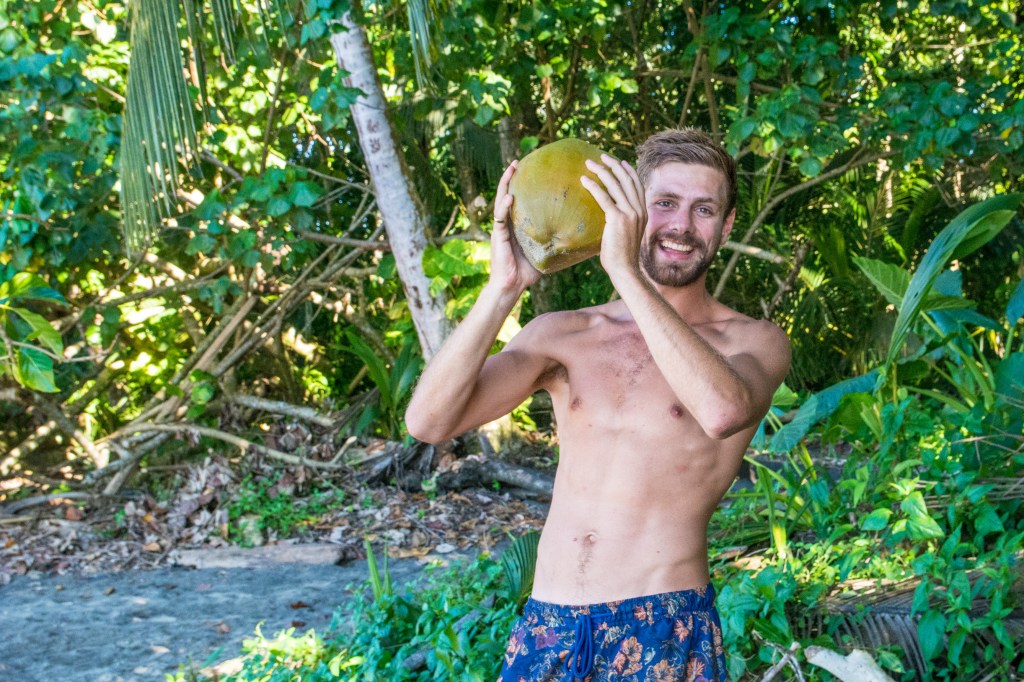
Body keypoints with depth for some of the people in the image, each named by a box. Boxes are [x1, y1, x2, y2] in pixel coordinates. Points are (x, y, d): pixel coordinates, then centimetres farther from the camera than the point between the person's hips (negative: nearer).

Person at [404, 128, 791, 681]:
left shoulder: (753, 341, 0)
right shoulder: (563, 335, 7)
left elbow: (723, 411, -25)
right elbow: (428, 422, -5)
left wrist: (624, 270, -24)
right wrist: (503, 287, -16)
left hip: (664, 632, -3)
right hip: (546, 628, 3)